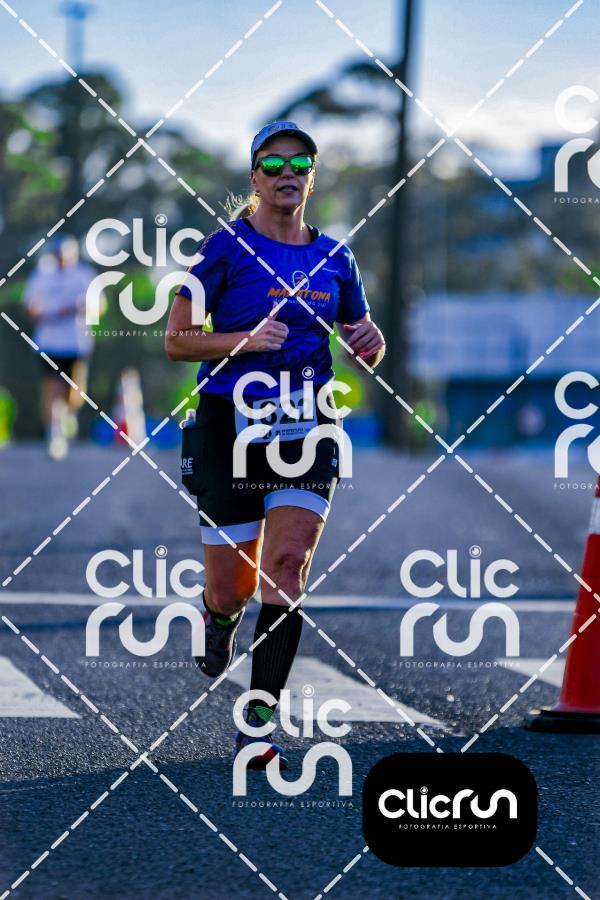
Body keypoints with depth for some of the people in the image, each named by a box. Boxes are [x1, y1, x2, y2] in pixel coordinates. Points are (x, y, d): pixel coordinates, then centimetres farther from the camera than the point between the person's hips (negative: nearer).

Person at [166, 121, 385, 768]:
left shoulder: (334, 259, 11)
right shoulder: (228, 247, -1)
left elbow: (363, 344, 21)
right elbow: (176, 340, -2)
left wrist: (370, 343, -3)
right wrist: (246, 340, -18)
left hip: (307, 425, 2)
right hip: (232, 422, -2)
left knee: (287, 568, -14)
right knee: (232, 586, 0)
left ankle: (257, 722, -11)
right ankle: (219, 619, 40)